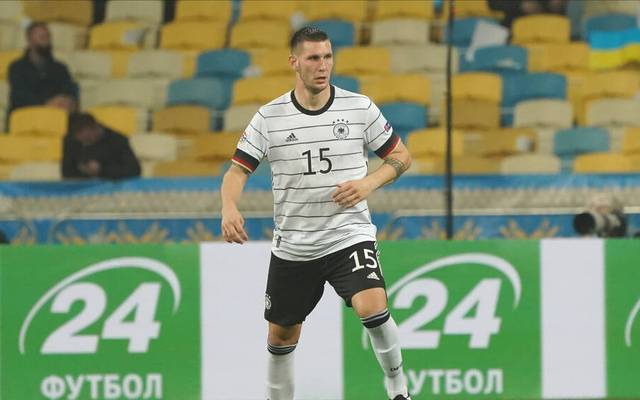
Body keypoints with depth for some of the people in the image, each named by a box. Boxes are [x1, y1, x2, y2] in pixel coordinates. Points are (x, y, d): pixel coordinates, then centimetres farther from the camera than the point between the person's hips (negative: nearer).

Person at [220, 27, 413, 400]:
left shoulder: (359, 107, -3)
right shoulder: (269, 117, -3)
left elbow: (401, 155, 6)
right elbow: (238, 170, -2)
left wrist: (369, 182, -13)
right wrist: (230, 208, -23)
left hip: (350, 236, -2)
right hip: (292, 246, 2)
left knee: (372, 307, -26)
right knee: (281, 335, 11)